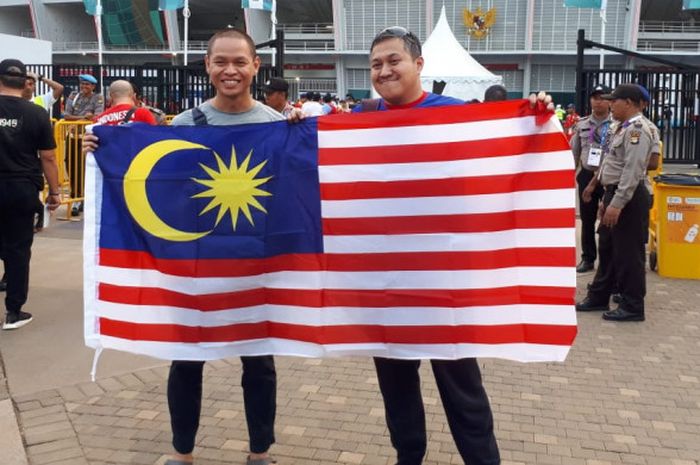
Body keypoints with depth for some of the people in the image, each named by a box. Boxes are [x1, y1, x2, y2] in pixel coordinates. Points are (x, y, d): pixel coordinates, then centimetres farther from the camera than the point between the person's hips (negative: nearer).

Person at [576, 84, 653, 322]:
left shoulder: (637, 129, -17)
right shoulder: (625, 128, 16)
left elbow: (632, 171, -23)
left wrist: (617, 204, -25)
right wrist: (607, 198, 21)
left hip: (628, 198, -10)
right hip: (615, 194, 10)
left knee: (627, 253, -1)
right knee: (607, 249, 17)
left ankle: (632, 307, 10)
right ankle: (598, 297, 28)